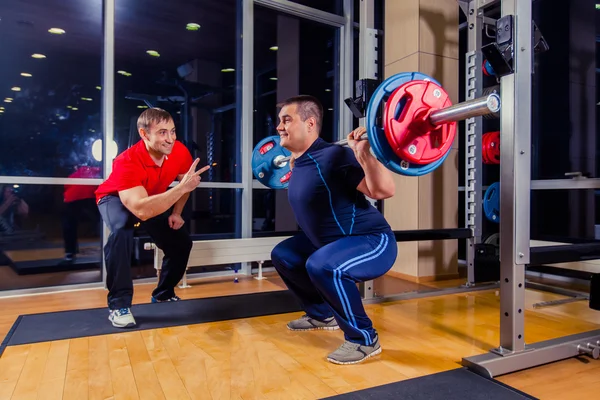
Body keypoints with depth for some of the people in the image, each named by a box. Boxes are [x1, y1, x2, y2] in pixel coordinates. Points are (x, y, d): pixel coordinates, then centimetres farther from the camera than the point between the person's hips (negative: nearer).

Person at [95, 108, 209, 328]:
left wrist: (176, 213, -9)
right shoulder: (127, 162, -40)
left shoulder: (180, 151, -25)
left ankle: (163, 294, 23)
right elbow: (141, 210, -53)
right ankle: (119, 305, -22)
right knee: (121, 231, -37)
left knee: (182, 243, -3)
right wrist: (181, 188, -55)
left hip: (155, 199, 5)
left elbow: (185, 181, -1)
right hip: (115, 199, -5)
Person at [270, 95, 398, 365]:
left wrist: (363, 153, -39)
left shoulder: (333, 156, -23)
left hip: (373, 242, -10)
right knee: (283, 255, 19)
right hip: (332, 241, 10)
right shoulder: (300, 162, 4)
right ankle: (322, 315, 28)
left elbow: (384, 191, -30)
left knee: (322, 265, -37)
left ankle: (364, 339, -14)